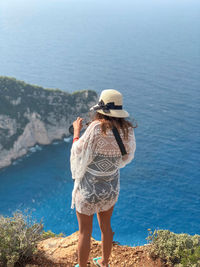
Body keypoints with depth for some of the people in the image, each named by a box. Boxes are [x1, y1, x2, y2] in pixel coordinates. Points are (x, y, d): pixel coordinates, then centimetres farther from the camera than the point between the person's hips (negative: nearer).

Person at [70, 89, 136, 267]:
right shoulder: (127, 129, -9)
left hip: (89, 188, -5)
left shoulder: (96, 127, -26)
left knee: (85, 231, 14)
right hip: (111, 186, 6)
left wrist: (76, 131, -1)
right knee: (105, 226, 27)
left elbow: (79, 153, -16)